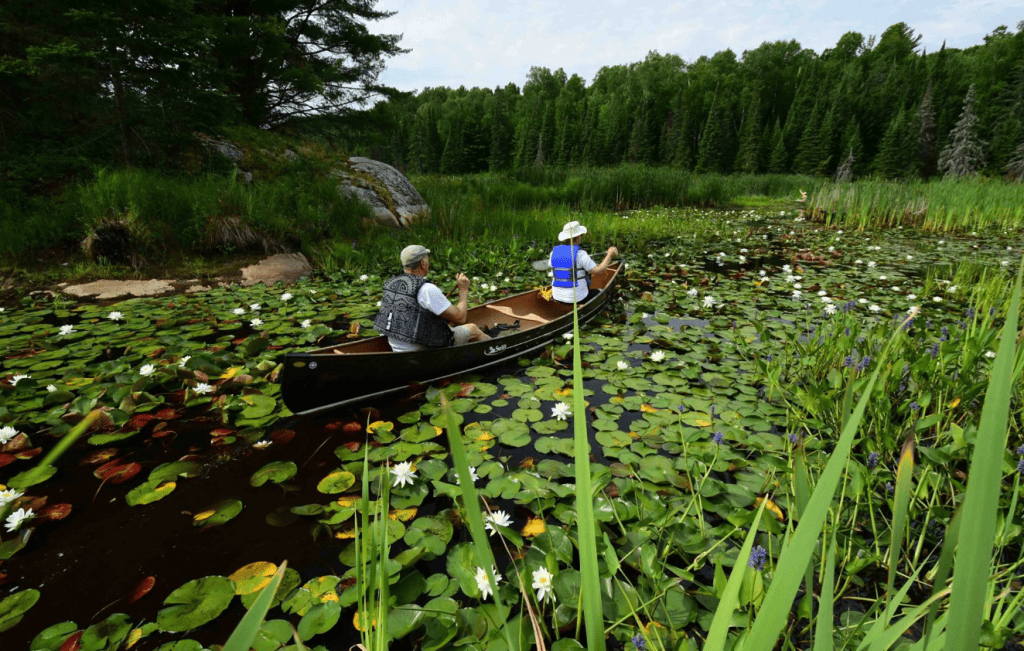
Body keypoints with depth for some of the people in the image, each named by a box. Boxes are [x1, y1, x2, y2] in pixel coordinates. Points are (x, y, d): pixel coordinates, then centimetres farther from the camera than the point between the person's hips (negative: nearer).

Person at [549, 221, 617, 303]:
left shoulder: (554, 251, -2)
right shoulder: (580, 254, -18)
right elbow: (598, 270, -17)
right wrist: (610, 255, -6)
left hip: (557, 297, 6)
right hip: (578, 298, -5)